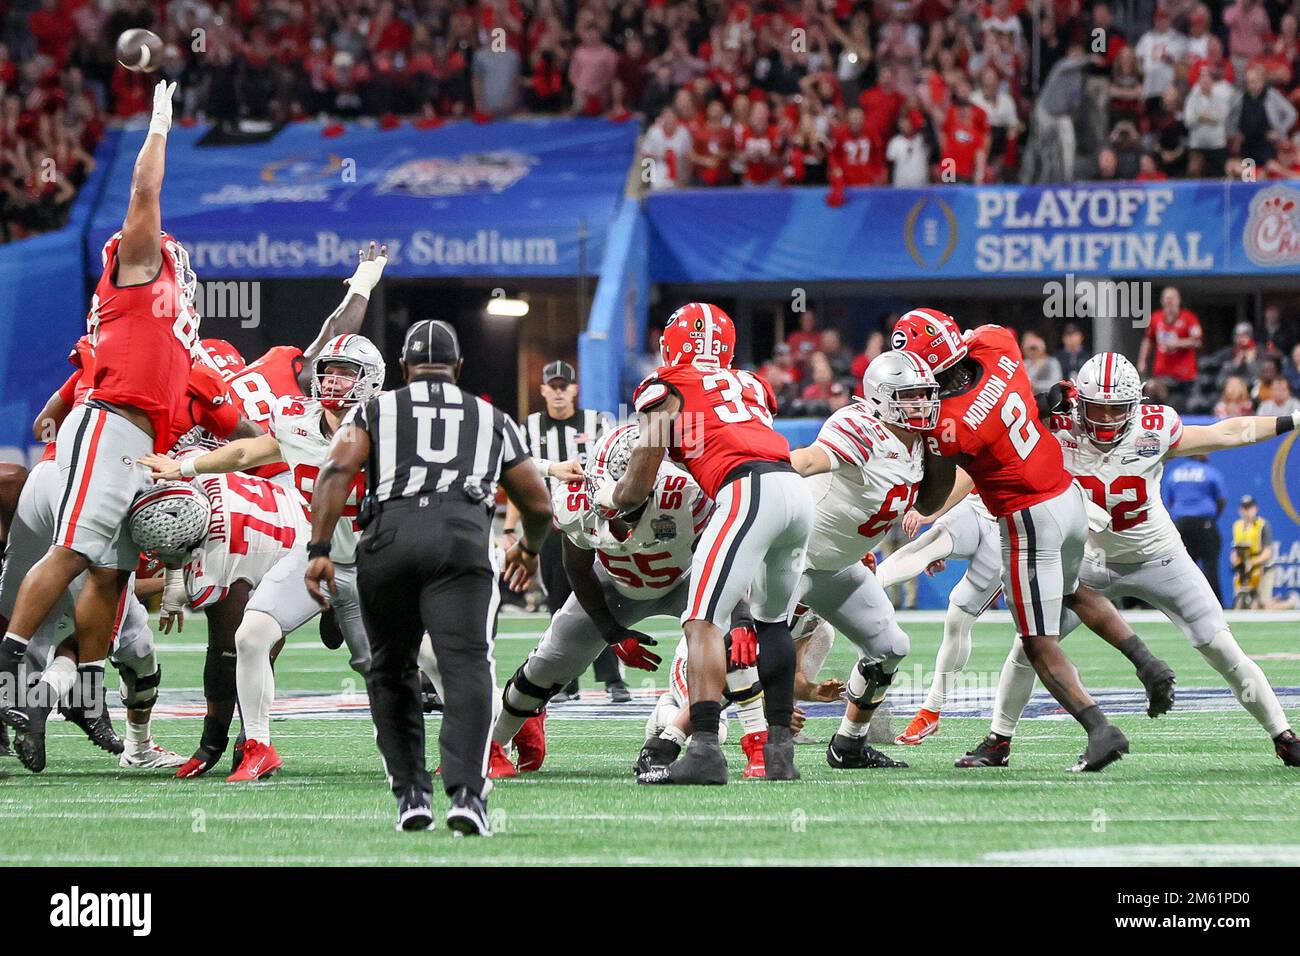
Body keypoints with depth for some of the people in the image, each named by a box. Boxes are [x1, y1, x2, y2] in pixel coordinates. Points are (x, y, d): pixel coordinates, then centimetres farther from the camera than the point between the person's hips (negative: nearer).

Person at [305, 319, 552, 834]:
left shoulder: (374, 411, 25)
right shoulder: (493, 421, 30)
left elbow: (337, 471, 6)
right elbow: (538, 506, 34)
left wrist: (319, 550, 1)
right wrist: (530, 549, 55)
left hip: (390, 536, 1)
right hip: (463, 534, -1)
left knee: (391, 670, 17)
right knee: (465, 663, -12)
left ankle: (411, 793, 13)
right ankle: (466, 791, -30)